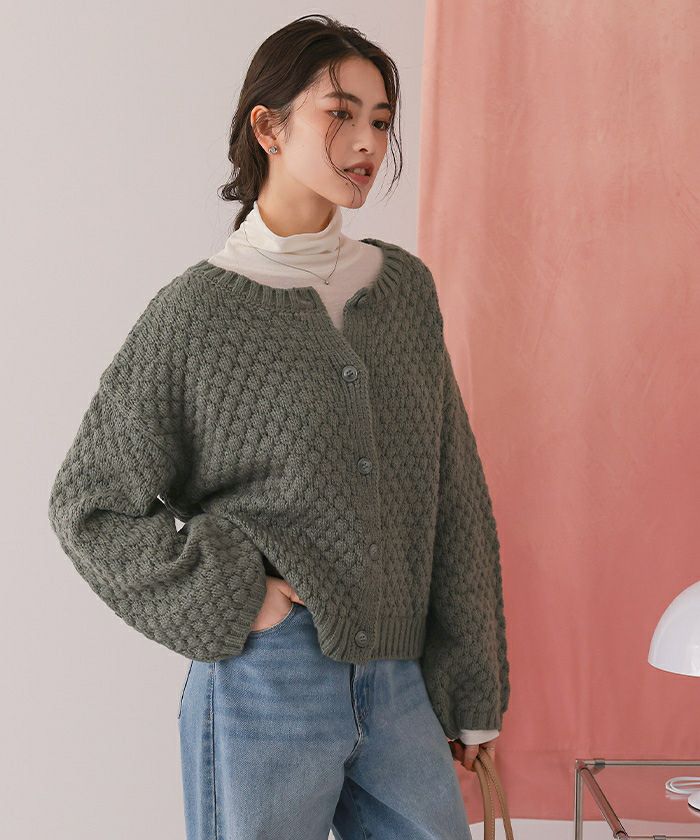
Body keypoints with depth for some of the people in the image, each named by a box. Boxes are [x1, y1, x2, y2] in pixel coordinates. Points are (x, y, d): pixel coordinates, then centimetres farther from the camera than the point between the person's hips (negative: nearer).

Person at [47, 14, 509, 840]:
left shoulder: (404, 287, 8)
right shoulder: (197, 311, -4)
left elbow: (454, 498, 10)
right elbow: (88, 504, 0)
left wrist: (471, 686, 9)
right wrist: (232, 591, -10)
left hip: (398, 682, 4)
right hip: (266, 678, -4)